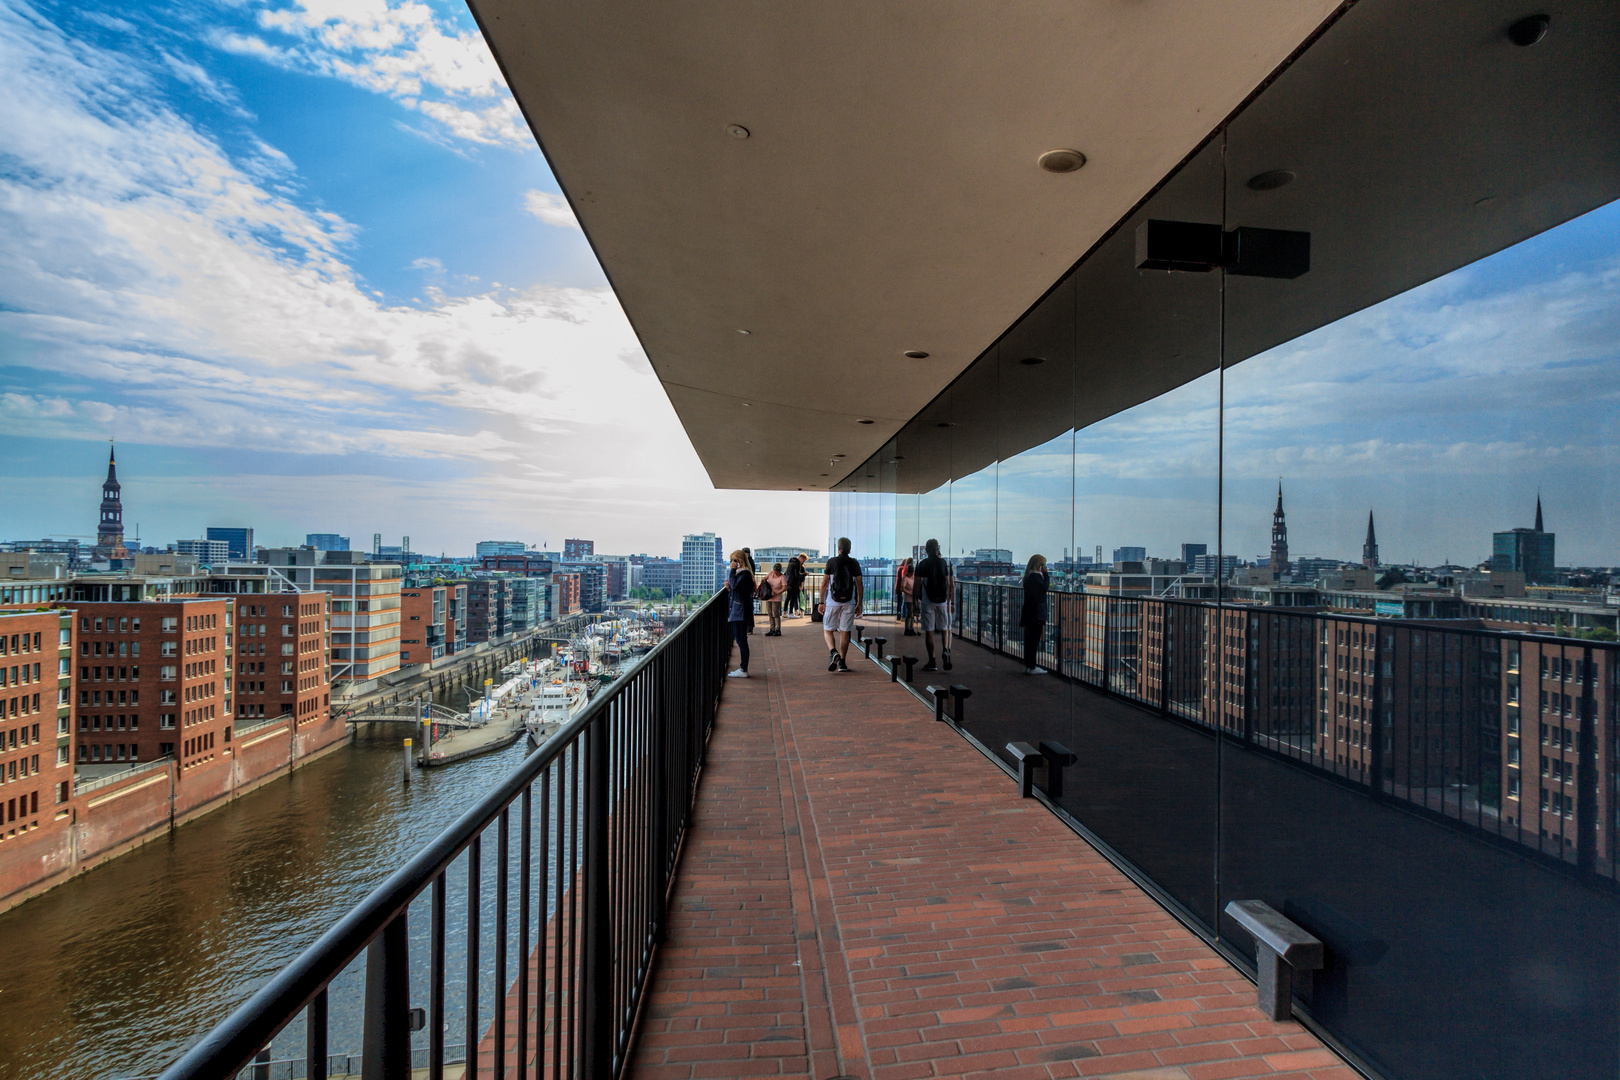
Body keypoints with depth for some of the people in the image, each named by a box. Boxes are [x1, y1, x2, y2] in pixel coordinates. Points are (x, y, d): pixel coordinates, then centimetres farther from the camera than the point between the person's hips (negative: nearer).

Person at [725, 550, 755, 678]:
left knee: (741, 641, -8)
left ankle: (743, 670, -5)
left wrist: (732, 569, -15)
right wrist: (729, 587, 2)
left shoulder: (745, 573, -12)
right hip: (737, 611, 11)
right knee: (740, 641, 13)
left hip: (741, 612, -11)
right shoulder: (741, 572, 20)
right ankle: (742, 668, 18)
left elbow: (734, 584, -23)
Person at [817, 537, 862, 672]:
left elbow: (824, 583, -2)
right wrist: (859, 604, 11)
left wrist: (821, 602, 3)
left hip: (832, 601, -2)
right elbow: (859, 585, 5)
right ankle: (842, 662, 9)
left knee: (828, 630, 8)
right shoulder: (855, 563, 4)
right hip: (849, 602, 2)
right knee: (845, 632, 8)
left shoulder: (831, 562, -2)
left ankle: (833, 652, -17)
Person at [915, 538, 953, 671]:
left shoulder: (922, 564, -2)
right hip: (943, 600, 2)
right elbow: (949, 584, 2)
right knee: (945, 629, 14)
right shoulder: (945, 563, 3)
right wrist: (950, 602, 7)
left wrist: (917, 602, 2)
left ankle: (932, 662, 4)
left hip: (927, 601, -2)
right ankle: (945, 650, -13)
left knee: (929, 631, 3)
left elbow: (918, 584, -4)